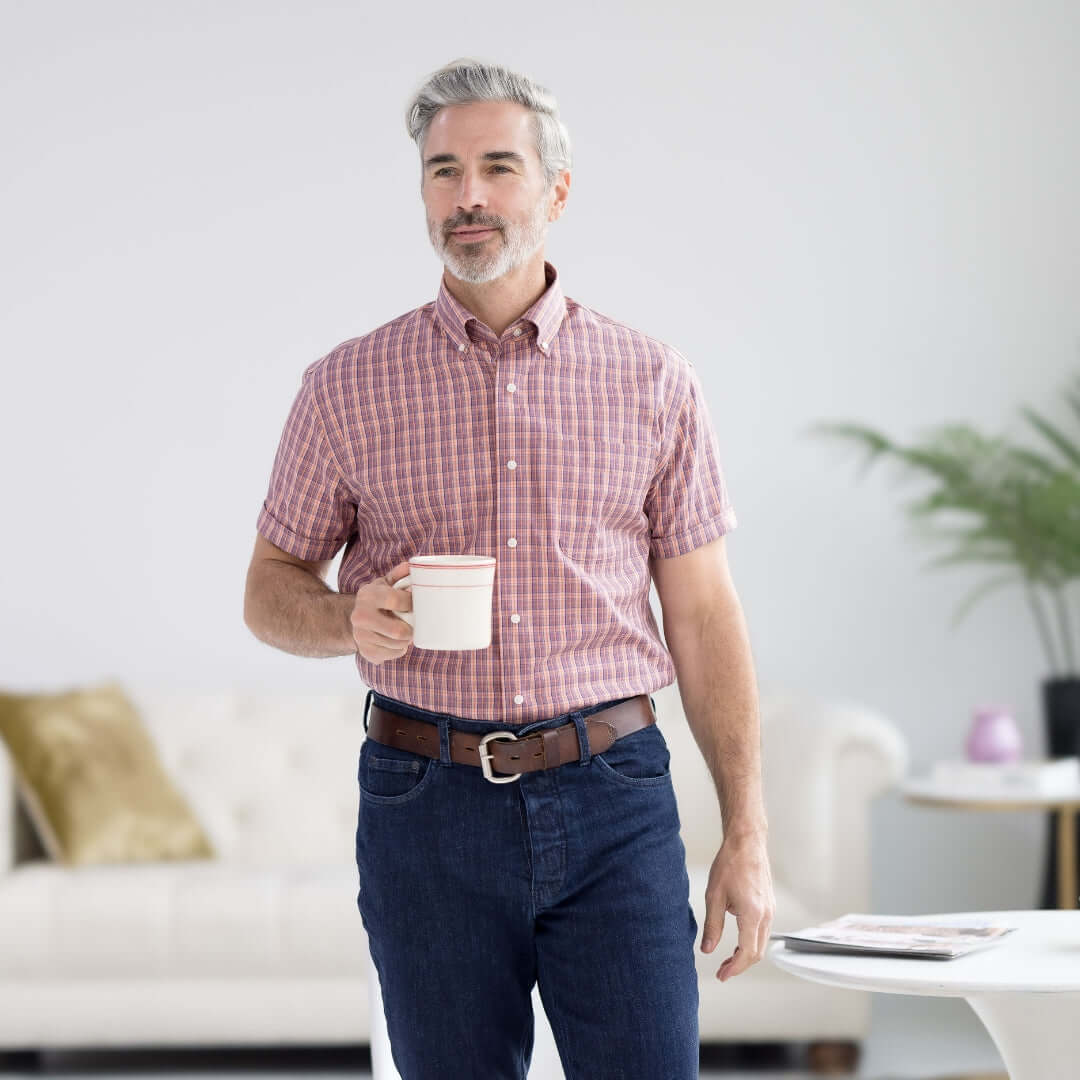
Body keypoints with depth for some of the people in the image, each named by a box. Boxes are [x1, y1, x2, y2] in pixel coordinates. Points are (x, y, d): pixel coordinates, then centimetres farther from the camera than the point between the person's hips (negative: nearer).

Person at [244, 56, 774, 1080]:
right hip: (428, 807, 0)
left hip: (612, 805, 0)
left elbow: (704, 617, 6)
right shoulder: (348, 386, 4)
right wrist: (353, 619, -14)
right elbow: (270, 590, 11)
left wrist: (746, 837, 2)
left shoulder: (653, 381, 5)